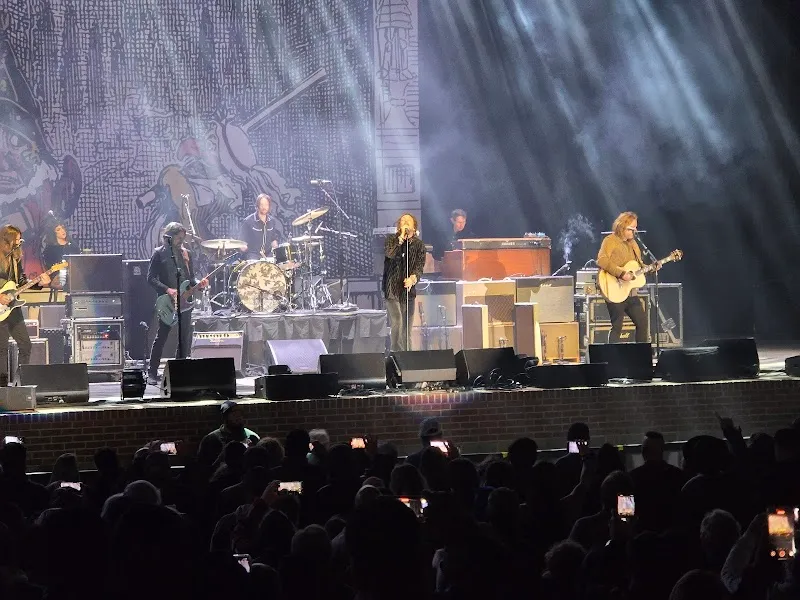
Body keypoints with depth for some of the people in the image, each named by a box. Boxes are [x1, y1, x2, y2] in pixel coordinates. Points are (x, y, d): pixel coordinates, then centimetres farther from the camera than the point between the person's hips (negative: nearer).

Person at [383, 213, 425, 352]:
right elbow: (390, 254, -19)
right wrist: (401, 237, -17)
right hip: (392, 288, -3)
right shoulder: (391, 240, 2)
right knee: (397, 323, -15)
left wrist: (413, 278, -21)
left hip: (409, 288, 3)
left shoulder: (419, 244, 8)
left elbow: (420, 266, -2)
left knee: (407, 325, 6)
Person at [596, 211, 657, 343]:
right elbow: (601, 261, -25)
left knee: (642, 322, 10)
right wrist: (621, 273, -28)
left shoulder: (632, 243, 18)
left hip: (630, 291, 9)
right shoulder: (610, 241, -9)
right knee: (617, 327, -7)